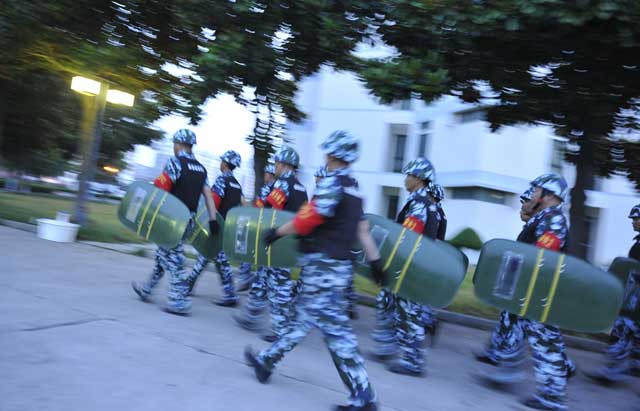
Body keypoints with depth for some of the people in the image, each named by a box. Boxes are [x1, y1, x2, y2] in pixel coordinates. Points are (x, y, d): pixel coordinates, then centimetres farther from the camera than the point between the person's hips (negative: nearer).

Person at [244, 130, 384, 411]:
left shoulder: (332, 183, -14)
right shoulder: (353, 188, 12)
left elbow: (305, 221, -16)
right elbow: (362, 229, 12)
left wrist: (277, 232, -2)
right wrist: (375, 262, 12)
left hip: (322, 266, -9)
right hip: (340, 265, 10)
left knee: (336, 331, -4)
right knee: (303, 319, 17)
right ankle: (266, 361, 33)